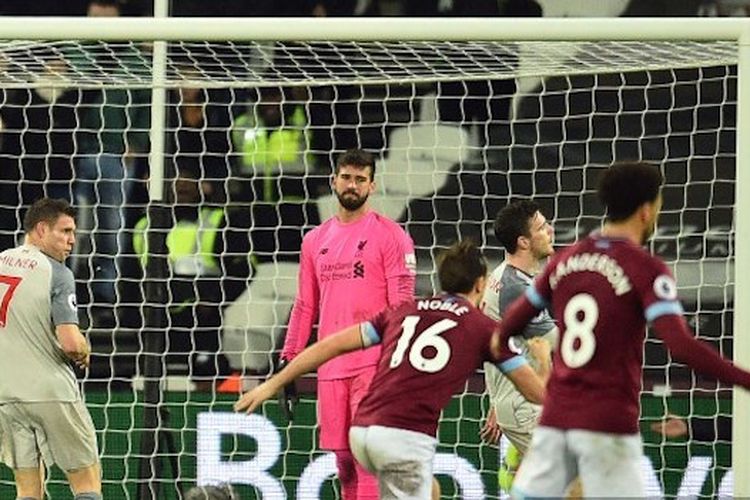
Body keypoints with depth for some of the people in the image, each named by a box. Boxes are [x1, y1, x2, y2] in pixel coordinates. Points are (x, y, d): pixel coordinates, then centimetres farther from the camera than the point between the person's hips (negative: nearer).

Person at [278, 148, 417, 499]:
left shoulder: (389, 236, 0)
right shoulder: (315, 240, 17)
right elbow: (305, 306, 21)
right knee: (342, 457, 6)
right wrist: (290, 359, 16)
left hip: (374, 362, -5)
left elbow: (403, 302, -5)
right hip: (330, 366, 6)